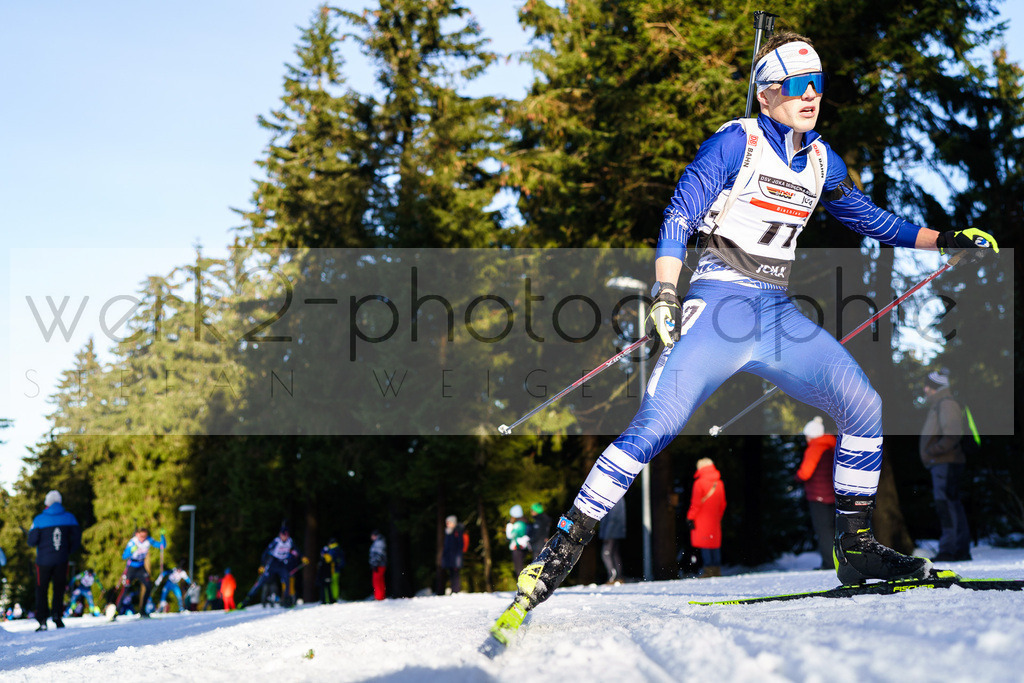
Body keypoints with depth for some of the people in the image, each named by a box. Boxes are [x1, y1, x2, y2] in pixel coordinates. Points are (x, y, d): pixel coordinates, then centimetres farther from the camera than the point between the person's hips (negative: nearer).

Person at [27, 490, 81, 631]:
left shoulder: (39, 519, -8)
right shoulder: (69, 517, -1)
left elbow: (32, 541, -9)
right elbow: (76, 538, 1)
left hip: (44, 560, -1)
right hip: (61, 560, 2)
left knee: (41, 589, 10)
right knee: (59, 588, 14)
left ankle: (42, 620, 3)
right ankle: (57, 614, -5)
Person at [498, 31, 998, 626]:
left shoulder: (821, 160, 15)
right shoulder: (737, 142, -3)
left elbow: (873, 220, 28)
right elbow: (679, 218, -8)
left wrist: (947, 240, 22)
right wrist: (665, 294, -20)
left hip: (778, 312, 6)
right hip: (721, 302, -6)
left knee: (866, 408, -6)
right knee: (657, 424, -20)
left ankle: (855, 548, 8)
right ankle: (560, 555, -16)